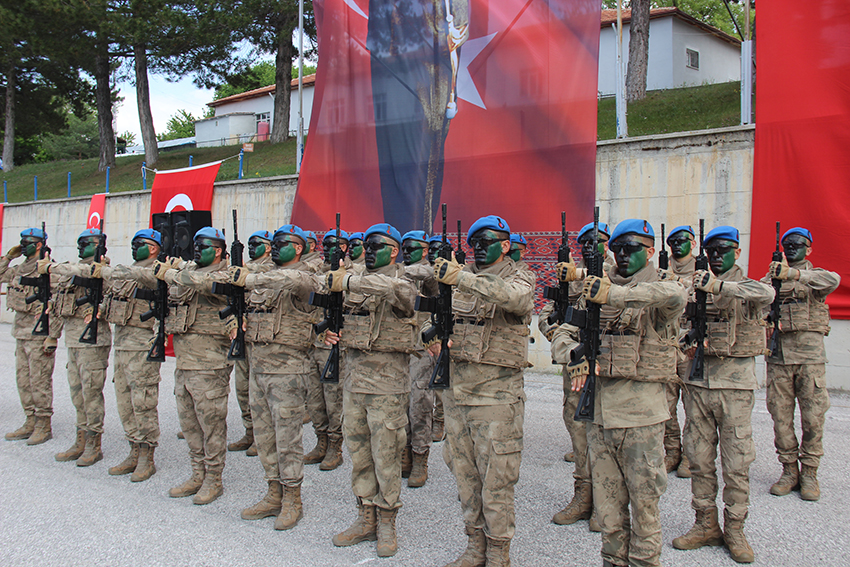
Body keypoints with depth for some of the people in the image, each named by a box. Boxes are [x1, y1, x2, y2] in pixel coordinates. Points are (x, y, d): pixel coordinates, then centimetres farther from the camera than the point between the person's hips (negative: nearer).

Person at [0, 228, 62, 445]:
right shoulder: (20, 268, 12)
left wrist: (52, 338, -19)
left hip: (39, 335, -9)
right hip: (21, 333, 9)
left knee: (40, 382, -1)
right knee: (23, 380, 13)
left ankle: (44, 426, 9)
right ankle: (30, 423, 23)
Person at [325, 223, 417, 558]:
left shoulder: (401, 281, -8)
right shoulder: (359, 281, 13)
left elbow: (399, 290, -34)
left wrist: (348, 281, -30)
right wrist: (333, 333, 1)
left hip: (386, 382, -7)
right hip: (353, 378, 7)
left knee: (386, 454, 2)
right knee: (357, 451, 12)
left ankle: (387, 524, 17)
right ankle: (366, 520, 26)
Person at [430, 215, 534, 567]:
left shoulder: (518, 281, -5)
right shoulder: (462, 278, 11)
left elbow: (513, 297, -29)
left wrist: (462, 278, -39)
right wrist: (436, 338, -2)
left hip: (496, 393, -6)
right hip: (456, 389, 6)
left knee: (496, 479, 1)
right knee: (465, 474, 14)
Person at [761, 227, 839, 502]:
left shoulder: (815, 274, 8)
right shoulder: (771, 277, 14)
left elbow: (834, 280, -17)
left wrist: (794, 274, -32)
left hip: (810, 353, -1)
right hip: (778, 354, 1)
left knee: (813, 415, 0)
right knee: (780, 415, 3)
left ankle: (809, 472, 12)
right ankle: (789, 470, 15)